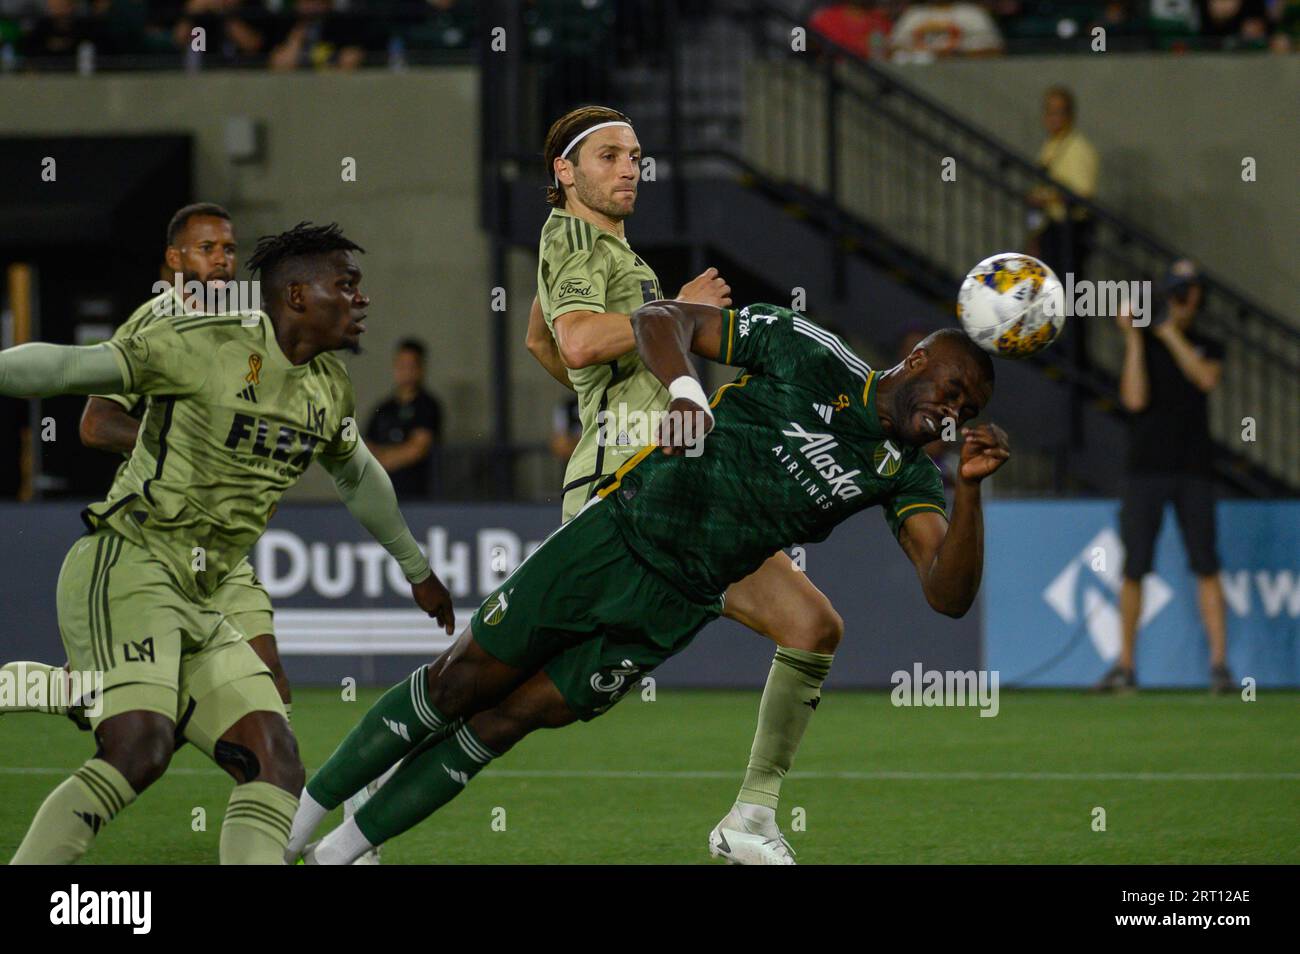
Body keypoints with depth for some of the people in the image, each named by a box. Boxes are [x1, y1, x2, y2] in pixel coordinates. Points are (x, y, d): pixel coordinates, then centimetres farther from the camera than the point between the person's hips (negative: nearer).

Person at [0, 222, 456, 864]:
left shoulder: (329, 388, 15)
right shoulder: (206, 347, -9)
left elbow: (357, 476, 35)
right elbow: (71, 368, -10)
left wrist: (416, 569, 47)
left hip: (196, 605, 9)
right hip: (124, 570, -9)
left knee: (275, 769, -4)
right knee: (138, 750, -27)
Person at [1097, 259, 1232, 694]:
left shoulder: (1207, 348, 11)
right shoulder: (1141, 343, 6)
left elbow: (1207, 379, -12)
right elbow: (1135, 398, -9)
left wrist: (1170, 334, -11)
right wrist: (1134, 338, -13)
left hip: (1194, 471, 1)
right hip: (1146, 470, -1)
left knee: (1206, 566, -7)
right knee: (1133, 568, -3)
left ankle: (1219, 663, -8)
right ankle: (1125, 666, 5)